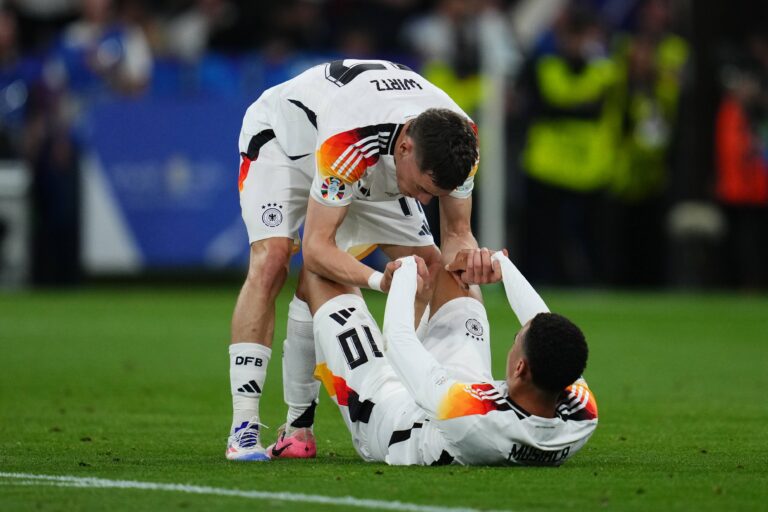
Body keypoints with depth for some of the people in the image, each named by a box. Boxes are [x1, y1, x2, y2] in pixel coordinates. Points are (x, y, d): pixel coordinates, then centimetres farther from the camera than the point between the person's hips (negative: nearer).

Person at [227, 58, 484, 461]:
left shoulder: (458, 141, -29)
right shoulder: (350, 141, -46)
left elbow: (456, 232, -17)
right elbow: (317, 247, -42)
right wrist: (379, 280, -58)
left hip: (372, 170, 6)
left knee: (431, 267, -4)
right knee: (271, 260, -28)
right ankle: (243, 430, -28)